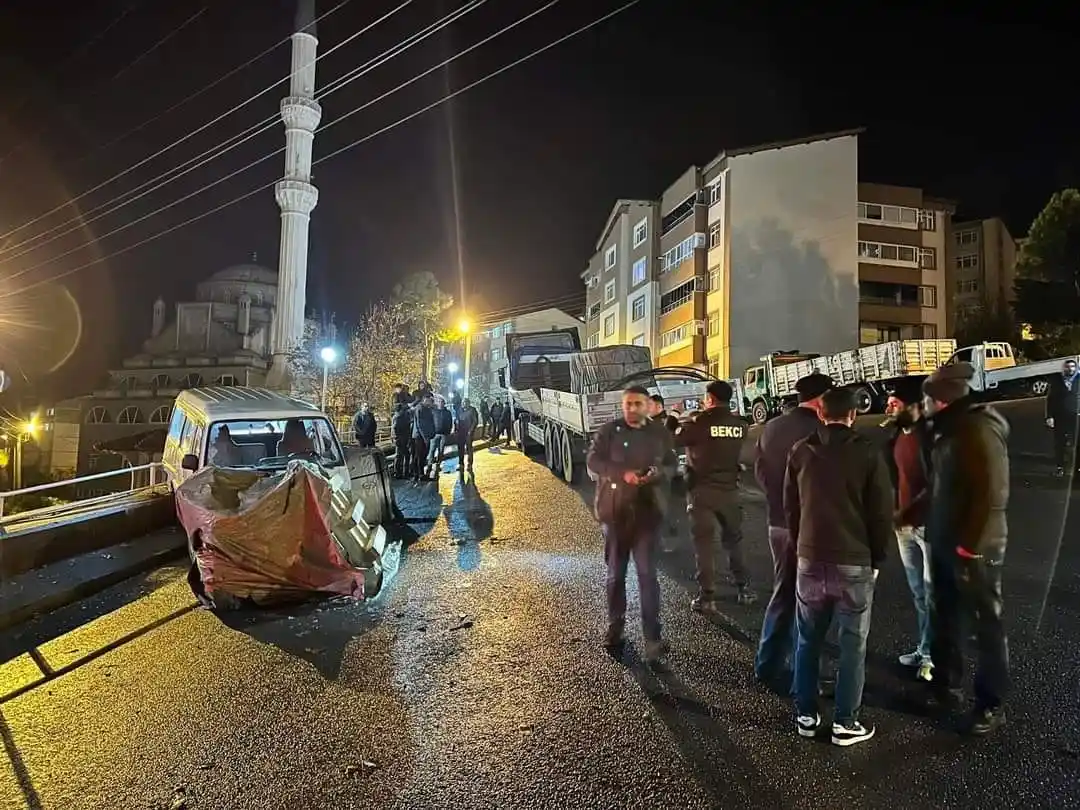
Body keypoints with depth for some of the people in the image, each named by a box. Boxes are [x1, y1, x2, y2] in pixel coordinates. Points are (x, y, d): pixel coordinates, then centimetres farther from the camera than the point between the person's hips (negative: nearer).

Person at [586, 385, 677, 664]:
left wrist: (658, 473, -13)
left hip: (647, 512, 0)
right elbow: (593, 461, -11)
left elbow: (671, 465, 11)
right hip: (614, 512, 0)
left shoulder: (660, 435, 4)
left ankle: (652, 638, 2)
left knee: (647, 574, -3)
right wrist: (623, 473, -24)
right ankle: (615, 625, 31)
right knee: (615, 574, 13)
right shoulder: (608, 431, -3)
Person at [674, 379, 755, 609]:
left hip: (703, 491, -4)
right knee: (734, 540, 19)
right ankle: (744, 588, 24)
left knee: (703, 543, 2)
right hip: (729, 490, 4)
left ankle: (707, 596, 3)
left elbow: (673, 440, -9)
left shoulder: (698, 423, -14)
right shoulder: (739, 425, 0)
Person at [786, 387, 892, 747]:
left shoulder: (800, 452, 1)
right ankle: (844, 723, 15)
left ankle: (805, 715, 22)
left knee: (808, 641, 15)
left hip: (810, 559, 3)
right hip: (854, 562, -3)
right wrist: (877, 558, 7)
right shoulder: (867, 454, -8)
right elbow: (882, 513, -5)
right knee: (853, 644, 9)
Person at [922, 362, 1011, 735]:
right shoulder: (949, 429, 10)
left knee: (986, 623, 4)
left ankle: (991, 704, 17)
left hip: (974, 546, -9)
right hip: (944, 541, 9)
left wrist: (969, 544, -21)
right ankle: (945, 683, 33)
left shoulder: (980, 429, -18)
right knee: (944, 616, 18)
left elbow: (991, 493, -22)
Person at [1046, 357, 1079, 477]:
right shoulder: (1056, 381, 4)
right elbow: (1050, 400, 2)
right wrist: (1049, 416, -5)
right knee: (1059, 443, 6)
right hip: (1059, 418, 0)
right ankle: (1060, 467, 13)